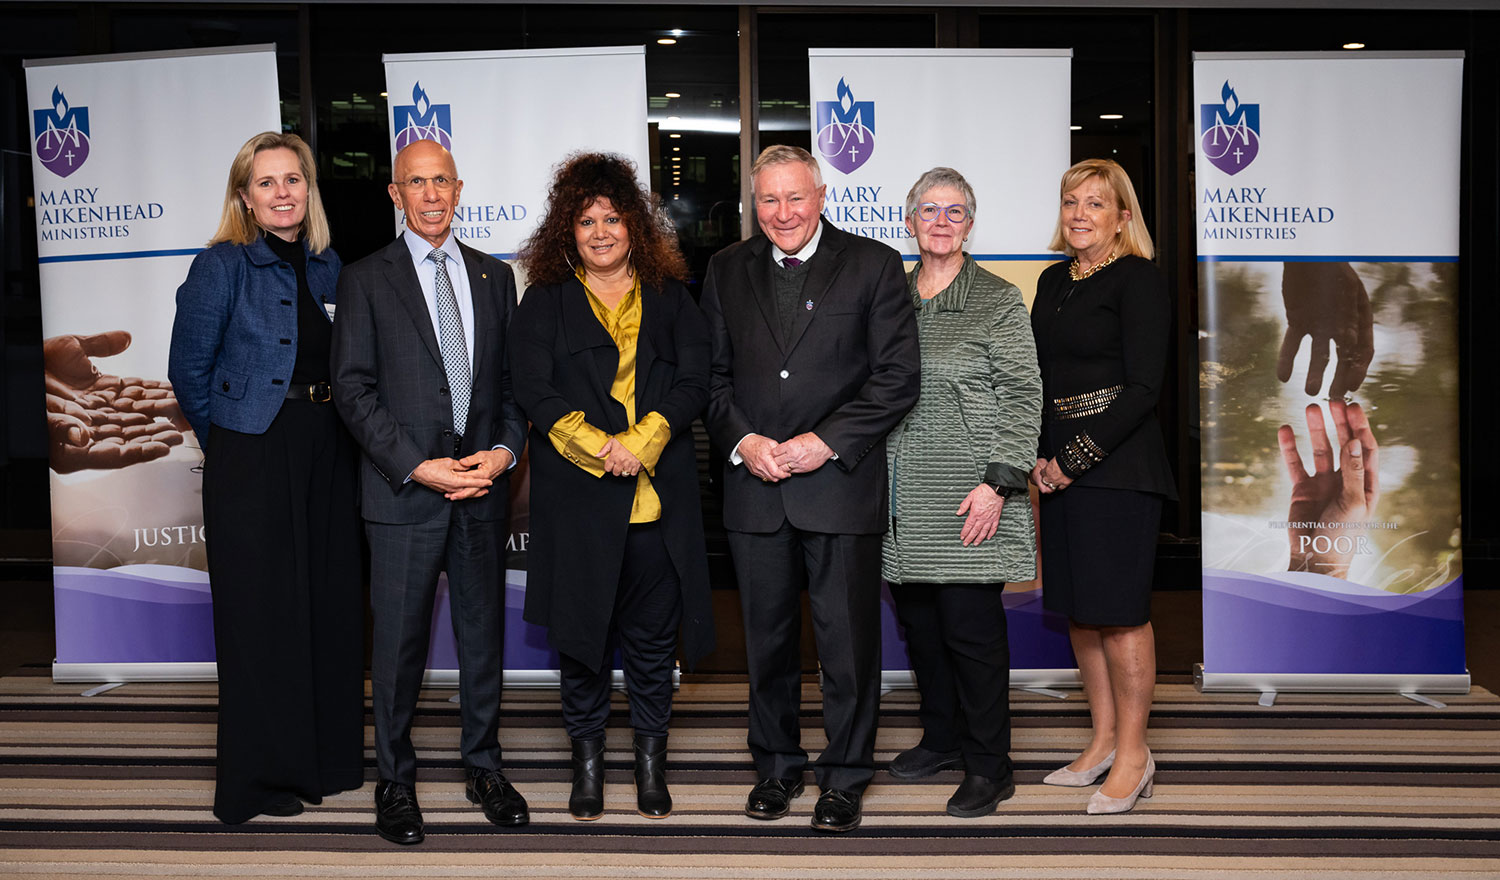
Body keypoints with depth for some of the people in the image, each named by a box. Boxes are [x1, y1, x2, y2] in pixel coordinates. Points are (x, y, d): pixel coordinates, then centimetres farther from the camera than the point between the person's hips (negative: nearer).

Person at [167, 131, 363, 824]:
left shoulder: (328, 268, 10)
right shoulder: (222, 266, -6)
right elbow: (189, 371, -3)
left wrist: (328, 425, 6)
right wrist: (229, 440, 3)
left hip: (327, 454, 6)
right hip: (251, 459, -5)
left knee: (330, 604, 10)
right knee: (261, 611, 0)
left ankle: (326, 756, 24)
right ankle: (255, 777, 14)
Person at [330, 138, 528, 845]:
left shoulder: (494, 276, 12)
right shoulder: (366, 279, 1)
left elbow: (512, 378, 12)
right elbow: (353, 390, -5)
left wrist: (504, 450, -6)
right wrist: (420, 467, -14)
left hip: (484, 486, 3)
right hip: (404, 489, -3)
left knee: (484, 633, 12)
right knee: (399, 642, 4)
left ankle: (483, 767, 28)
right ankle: (395, 781, 20)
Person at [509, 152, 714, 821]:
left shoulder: (670, 298, 11)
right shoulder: (545, 302, 9)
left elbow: (694, 382, 1)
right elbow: (533, 389, -2)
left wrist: (640, 444, -13)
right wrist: (599, 447, -14)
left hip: (658, 496, 1)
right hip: (575, 496, 0)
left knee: (652, 634, 6)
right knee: (580, 632, 6)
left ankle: (651, 760, 20)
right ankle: (587, 759, 21)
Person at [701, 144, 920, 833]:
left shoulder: (873, 265, 0)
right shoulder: (728, 270, 11)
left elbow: (898, 377, -5)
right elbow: (711, 374, 11)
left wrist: (826, 442, -13)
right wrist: (743, 439, -7)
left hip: (840, 483, -3)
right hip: (754, 488, 3)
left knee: (848, 640, 3)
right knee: (766, 638, 12)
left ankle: (845, 776, 19)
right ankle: (777, 765, 29)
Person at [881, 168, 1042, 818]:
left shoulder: (998, 300, -2)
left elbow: (1023, 398, -6)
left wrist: (998, 482, -14)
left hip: (967, 500, -5)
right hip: (902, 501, 5)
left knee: (971, 628, -3)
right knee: (917, 623, 12)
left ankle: (988, 766, 11)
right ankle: (942, 738, 31)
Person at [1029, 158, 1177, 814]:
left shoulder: (1138, 281, -7)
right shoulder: (1052, 281, 14)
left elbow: (1143, 387, -13)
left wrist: (1076, 458, -13)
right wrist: (1037, 456, 2)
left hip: (1118, 464, -7)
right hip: (1060, 463, 7)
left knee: (1118, 608, -3)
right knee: (1077, 608, 10)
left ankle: (1133, 754, 10)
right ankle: (1103, 742, 22)